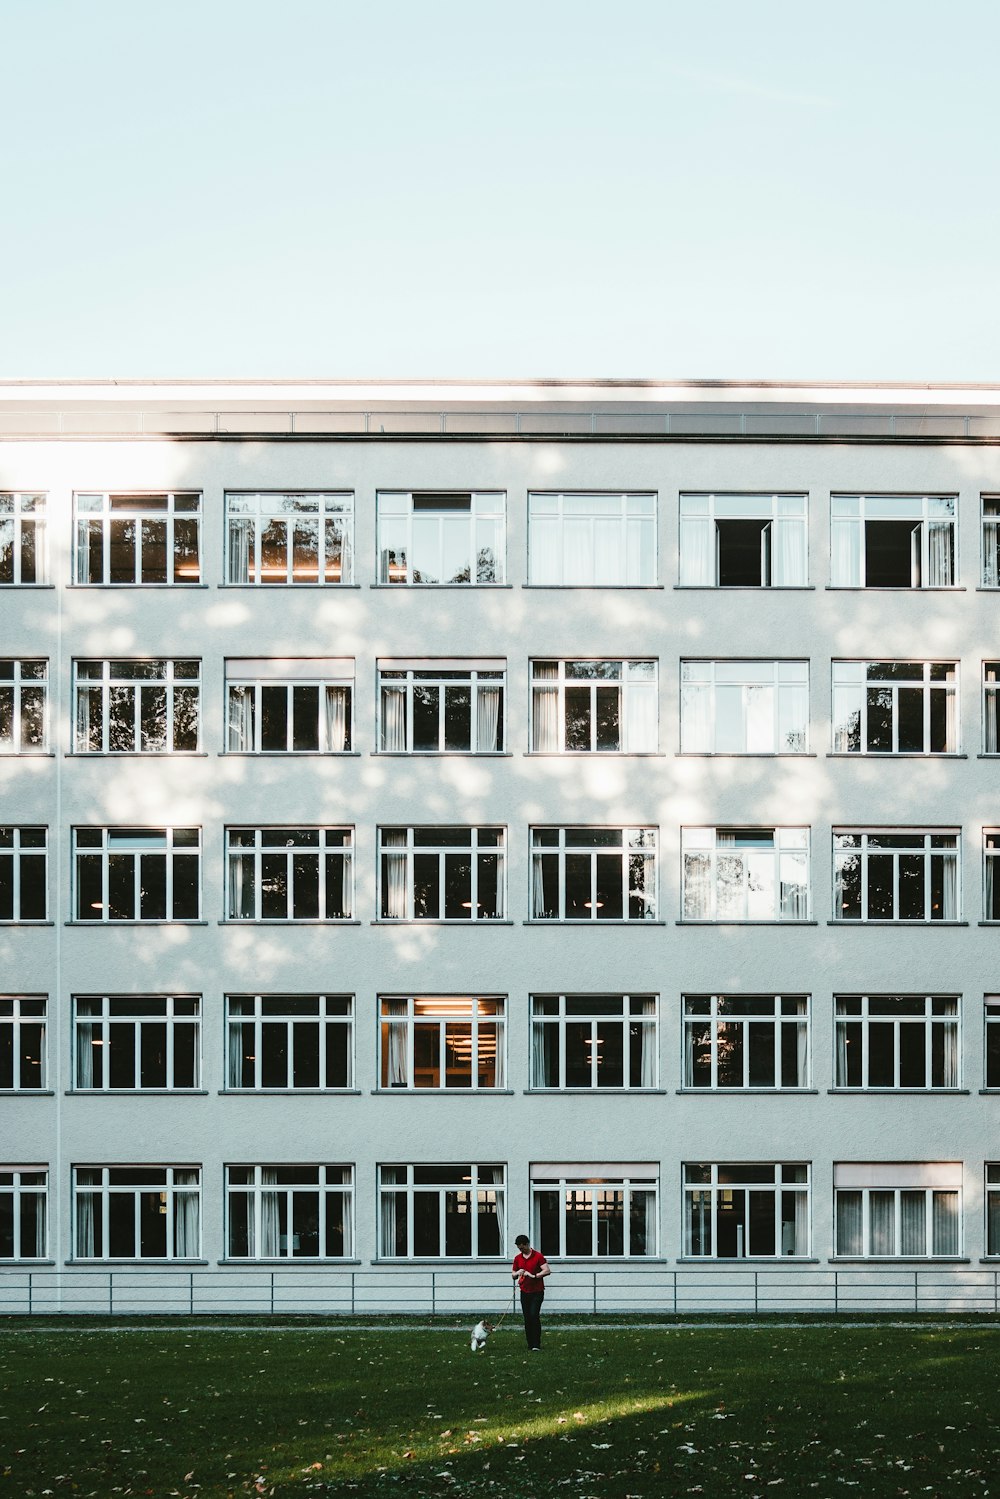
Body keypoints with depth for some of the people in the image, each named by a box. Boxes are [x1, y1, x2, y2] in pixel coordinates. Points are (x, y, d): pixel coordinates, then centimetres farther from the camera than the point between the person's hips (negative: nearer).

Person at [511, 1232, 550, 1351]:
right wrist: (518, 1273, -7)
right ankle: (530, 1344, 11)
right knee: (527, 1318, 4)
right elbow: (513, 1275, 15)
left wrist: (534, 1276, -22)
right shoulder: (517, 1258, 8)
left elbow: (547, 1271, -14)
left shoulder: (538, 1256, -7)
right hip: (524, 1291, 5)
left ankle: (537, 1345, -16)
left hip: (537, 1292, -5)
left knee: (534, 1316, -16)